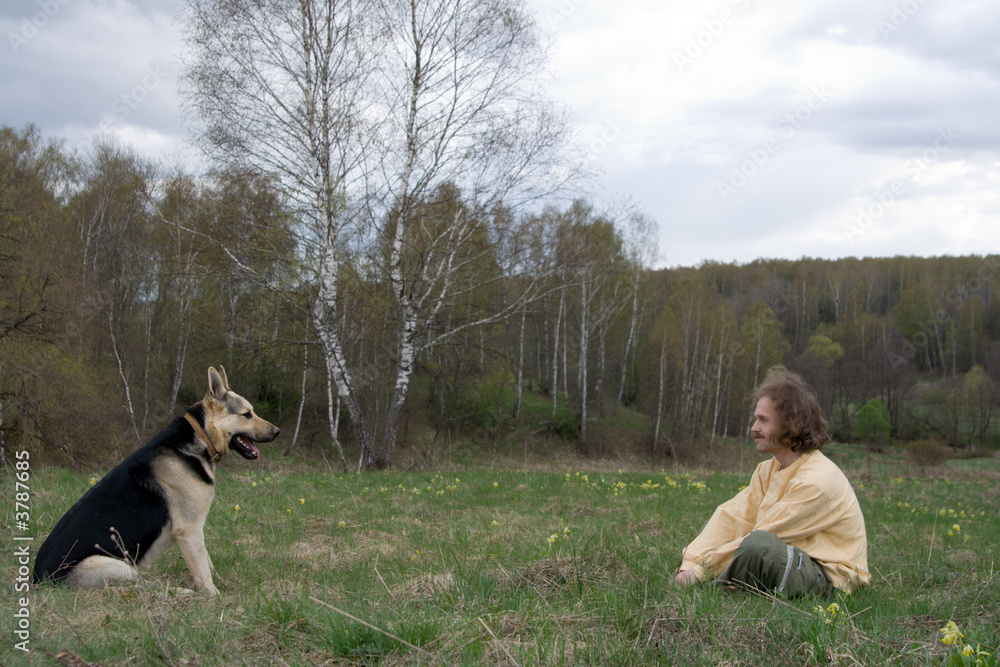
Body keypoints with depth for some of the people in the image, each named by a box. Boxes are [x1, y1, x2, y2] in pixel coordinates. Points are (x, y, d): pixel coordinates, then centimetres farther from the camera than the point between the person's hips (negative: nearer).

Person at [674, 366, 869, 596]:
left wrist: (701, 569, -19)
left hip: (829, 576, -9)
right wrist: (690, 564, -16)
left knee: (759, 543, -34)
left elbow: (759, 540, -23)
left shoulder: (817, 480, -22)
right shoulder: (768, 470, 7)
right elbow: (731, 517, -3)